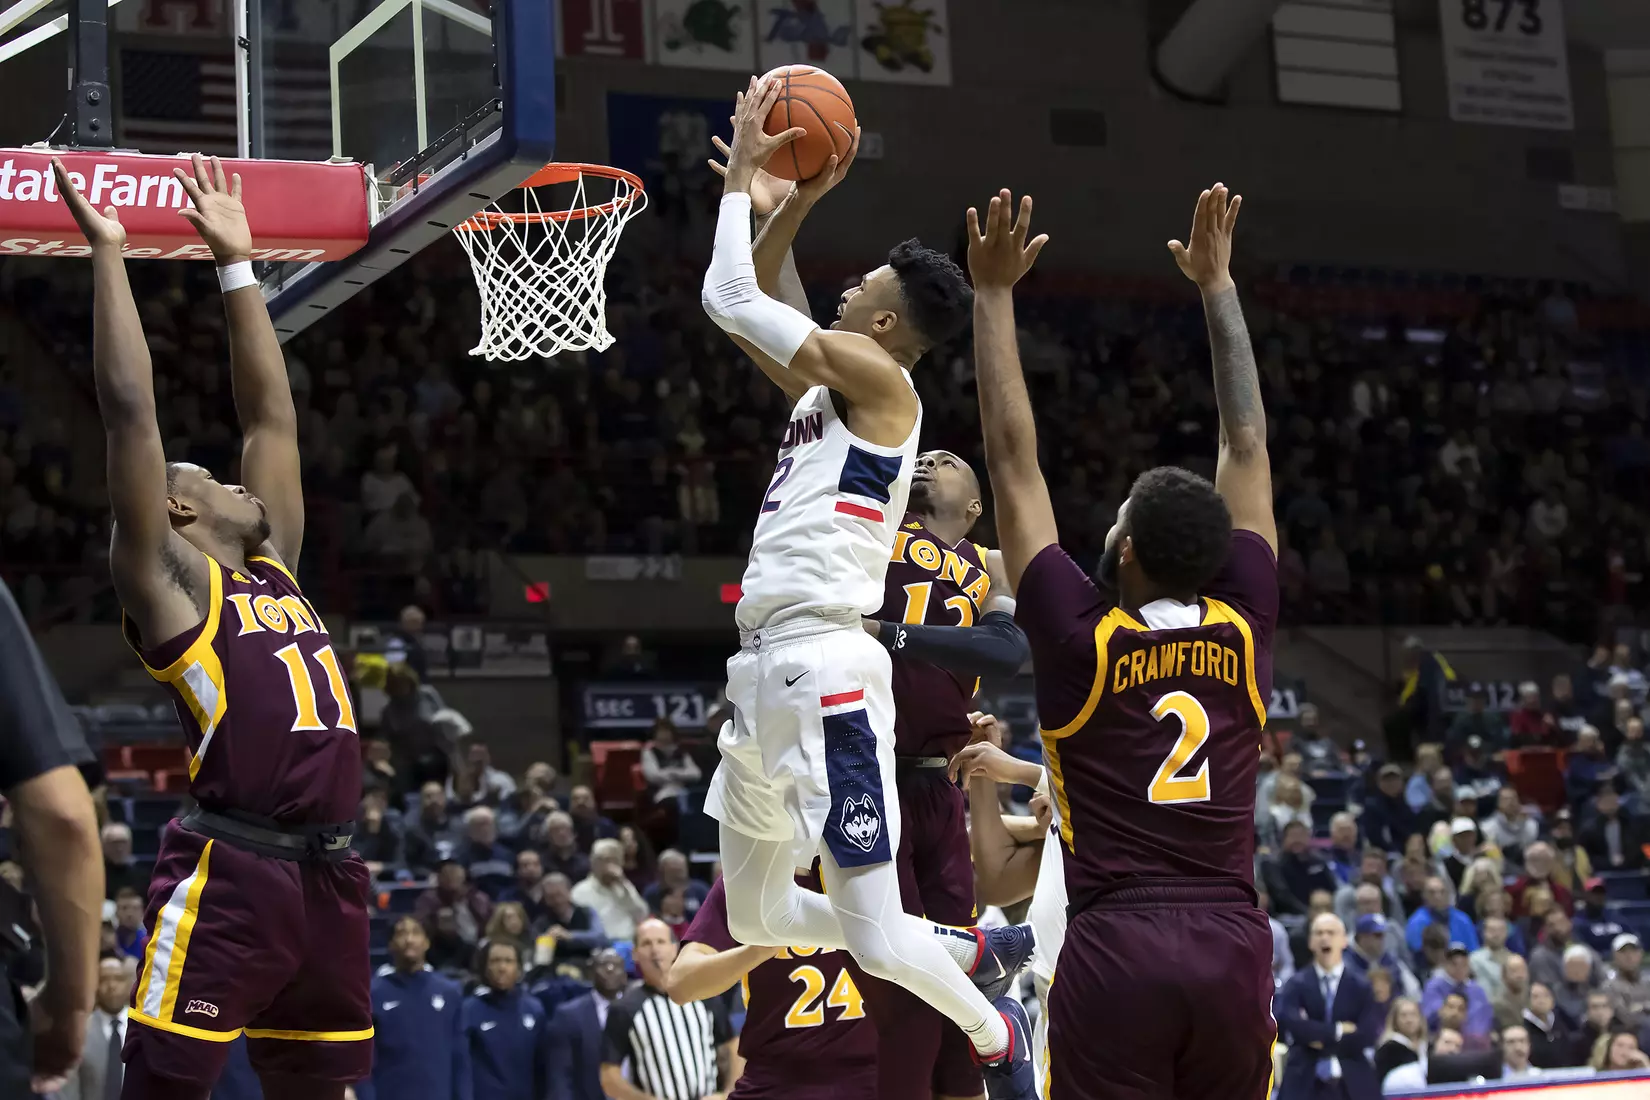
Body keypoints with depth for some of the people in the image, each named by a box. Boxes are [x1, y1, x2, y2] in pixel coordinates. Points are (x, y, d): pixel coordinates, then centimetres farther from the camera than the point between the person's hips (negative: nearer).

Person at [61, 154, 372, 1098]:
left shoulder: (274, 566, 21)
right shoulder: (166, 578, 2)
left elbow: (272, 415, 25)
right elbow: (132, 413, -5)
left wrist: (236, 262, 28)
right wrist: (108, 251, -1)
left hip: (328, 874, 8)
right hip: (228, 872, -8)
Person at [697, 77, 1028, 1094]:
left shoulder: (879, 379, -7)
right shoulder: (827, 388, 17)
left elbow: (732, 298, -11)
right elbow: (750, 305, 31)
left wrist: (744, 172, 1)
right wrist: (800, 199, 21)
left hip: (824, 668, -10)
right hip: (765, 667, 10)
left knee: (874, 937, -10)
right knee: (757, 918, 18)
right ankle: (972, 949, 30)